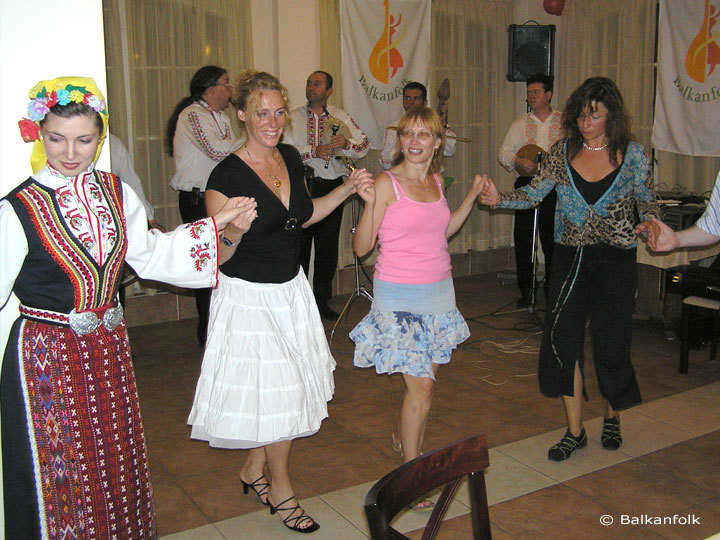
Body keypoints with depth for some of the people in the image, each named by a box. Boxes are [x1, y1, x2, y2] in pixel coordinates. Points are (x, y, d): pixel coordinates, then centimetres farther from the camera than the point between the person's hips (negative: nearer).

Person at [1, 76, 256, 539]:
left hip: (109, 347, 5)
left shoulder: (117, 193, 0)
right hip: (47, 356, -5)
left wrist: (218, 223, 10)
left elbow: (149, 255, 11)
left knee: (116, 461, 20)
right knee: (59, 471, 10)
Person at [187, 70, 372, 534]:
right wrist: (234, 233, -36)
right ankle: (281, 489, 26)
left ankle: (254, 469, 39)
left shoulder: (291, 157, 2)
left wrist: (347, 189, 9)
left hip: (291, 289, 7)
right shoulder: (228, 176, -19)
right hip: (250, 297, -7)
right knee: (275, 394, 3)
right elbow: (216, 257, -16)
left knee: (280, 390, 16)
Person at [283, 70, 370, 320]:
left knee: (328, 247, 7)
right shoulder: (293, 118, 4)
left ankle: (322, 301, 19)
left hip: (332, 186, 2)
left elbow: (364, 145, 5)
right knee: (299, 246, 2)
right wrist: (314, 151, -20)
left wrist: (346, 144, -15)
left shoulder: (341, 117, 11)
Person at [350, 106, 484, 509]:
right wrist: (370, 203, -26)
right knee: (421, 385, -6)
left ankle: (406, 438, 37)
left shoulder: (436, 181, 7)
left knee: (427, 377, 12)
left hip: (439, 291, 6)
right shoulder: (387, 183, -11)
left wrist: (472, 196, 16)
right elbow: (362, 247, -12)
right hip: (400, 296, -6)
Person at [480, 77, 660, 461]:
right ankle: (575, 431, 14)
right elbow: (533, 194, -2)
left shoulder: (632, 154, -2)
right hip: (569, 256, 2)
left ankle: (612, 416, 34)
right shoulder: (563, 152, 2)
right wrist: (499, 198, -19)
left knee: (611, 342, 4)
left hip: (615, 259, -2)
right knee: (564, 339, 0)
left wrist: (652, 227, -14)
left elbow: (647, 202, 6)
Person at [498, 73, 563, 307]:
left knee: (553, 239, 1)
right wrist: (519, 161, -15)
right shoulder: (520, 124, 13)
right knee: (523, 239, 2)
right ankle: (525, 291, 12)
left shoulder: (565, 122, 8)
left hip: (555, 185, -1)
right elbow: (505, 152, 5)